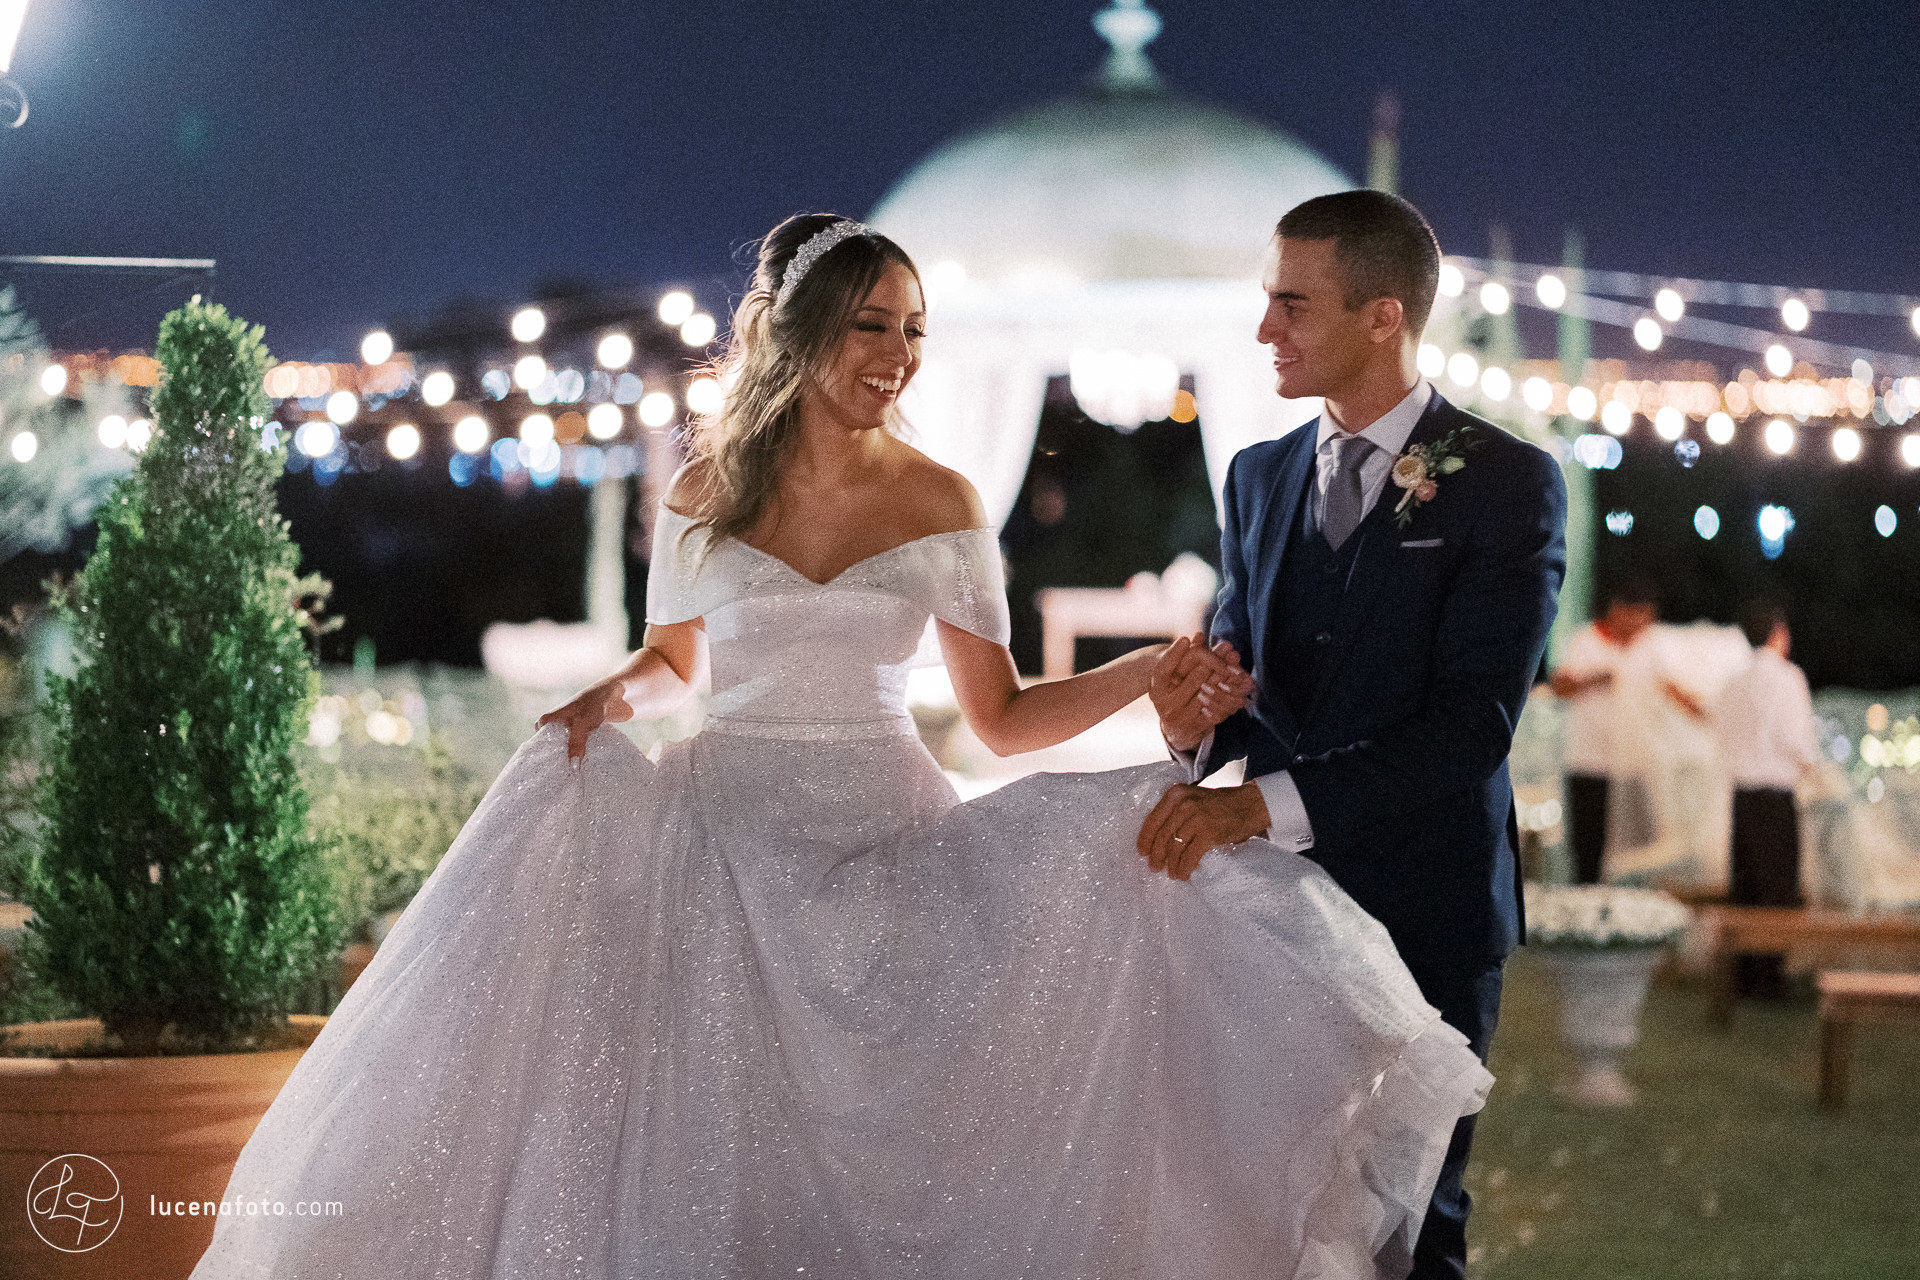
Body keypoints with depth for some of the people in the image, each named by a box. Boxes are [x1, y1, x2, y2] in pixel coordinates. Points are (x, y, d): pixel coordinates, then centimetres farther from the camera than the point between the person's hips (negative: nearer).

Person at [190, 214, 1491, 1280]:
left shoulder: (941, 504, 1)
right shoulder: (701, 493, 3)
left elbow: (1003, 718, 2)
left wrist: (1149, 673, -11)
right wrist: (609, 698, -5)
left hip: (886, 849, 0)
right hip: (725, 840, 0)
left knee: (882, 1156, -12)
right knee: (709, 1149, -8)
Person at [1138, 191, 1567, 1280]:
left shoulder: (1509, 483, -8)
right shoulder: (1262, 476, 11)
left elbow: (1474, 720, -18)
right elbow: (1236, 656, 14)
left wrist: (1265, 803, -26)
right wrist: (1202, 715, -12)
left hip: (1422, 913, -4)